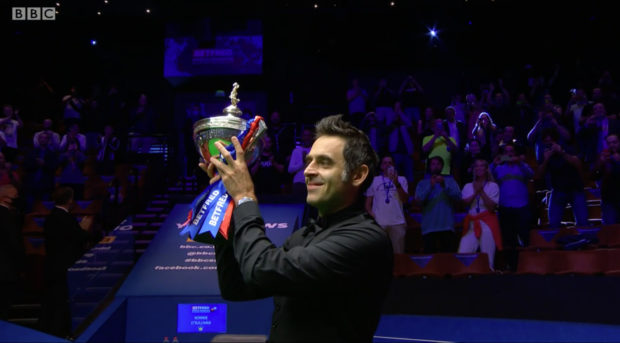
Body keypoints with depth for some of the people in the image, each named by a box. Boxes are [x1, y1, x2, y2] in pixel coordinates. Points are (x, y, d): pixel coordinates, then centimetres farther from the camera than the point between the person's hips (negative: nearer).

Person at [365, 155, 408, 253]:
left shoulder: (401, 180, 12)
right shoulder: (374, 180, 14)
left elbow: (405, 200, 0)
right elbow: (368, 203, 13)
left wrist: (396, 183, -11)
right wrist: (371, 216, -3)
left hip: (397, 223, 0)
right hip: (378, 223, 0)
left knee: (398, 253, -3)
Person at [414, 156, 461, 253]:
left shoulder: (450, 180, 14)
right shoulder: (422, 183, 13)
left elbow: (458, 196, -1)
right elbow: (419, 200, -2)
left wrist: (444, 185, -13)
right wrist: (430, 187, -14)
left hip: (447, 227, 0)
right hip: (429, 227, 0)